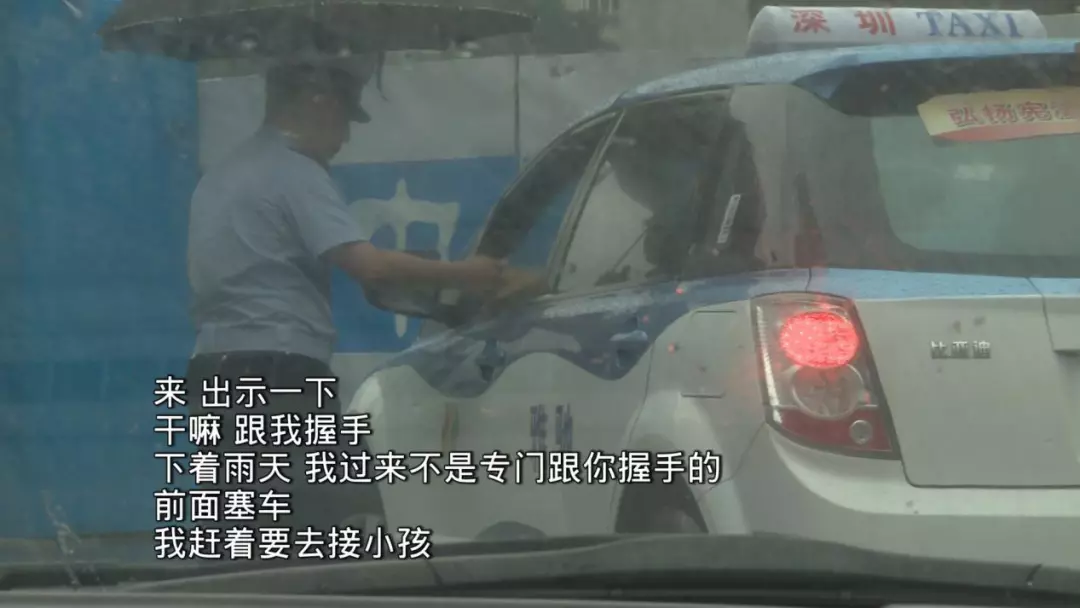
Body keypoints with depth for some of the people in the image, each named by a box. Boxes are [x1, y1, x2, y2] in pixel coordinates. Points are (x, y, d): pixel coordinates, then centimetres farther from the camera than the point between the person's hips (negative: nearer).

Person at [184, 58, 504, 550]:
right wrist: (460, 275, -11)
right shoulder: (294, 172, -7)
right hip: (280, 381, -9)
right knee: (328, 531, -11)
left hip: (214, 372, 9)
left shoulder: (220, 178, 21)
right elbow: (366, 264, -18)